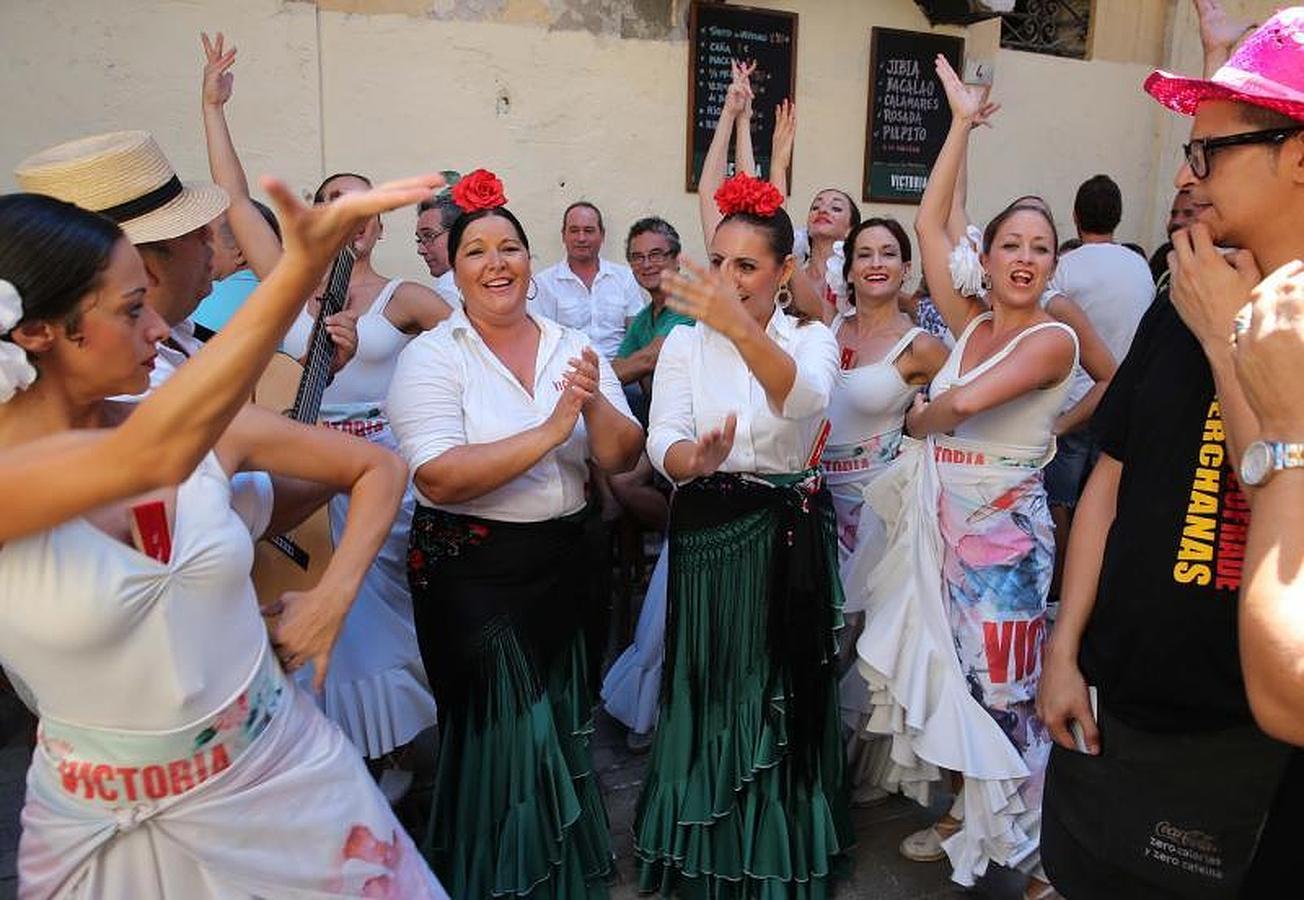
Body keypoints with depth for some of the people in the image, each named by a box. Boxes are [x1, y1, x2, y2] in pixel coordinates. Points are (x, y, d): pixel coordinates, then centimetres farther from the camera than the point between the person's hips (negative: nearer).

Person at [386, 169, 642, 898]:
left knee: (563, 727, 19)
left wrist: (595, 404, -21)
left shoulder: (574, 346, 3)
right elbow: (439, 478, -23)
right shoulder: (432, 357, -10)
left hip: (565, 564, 5)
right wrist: (549, 430, -26)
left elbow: (621, 459, -1)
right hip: (473, 572, -4)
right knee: (506, 734, 7)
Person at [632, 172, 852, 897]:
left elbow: (804, 397, -26)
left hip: (792, 536, 0)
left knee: (783, 696, 9)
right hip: (708, 533, 1)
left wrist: (742, 327, -44)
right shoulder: (685, 343, 2)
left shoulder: (812, 339, -1)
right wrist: (696, 460, -34)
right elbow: (662, 440, -10)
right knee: (710, 694, 8)